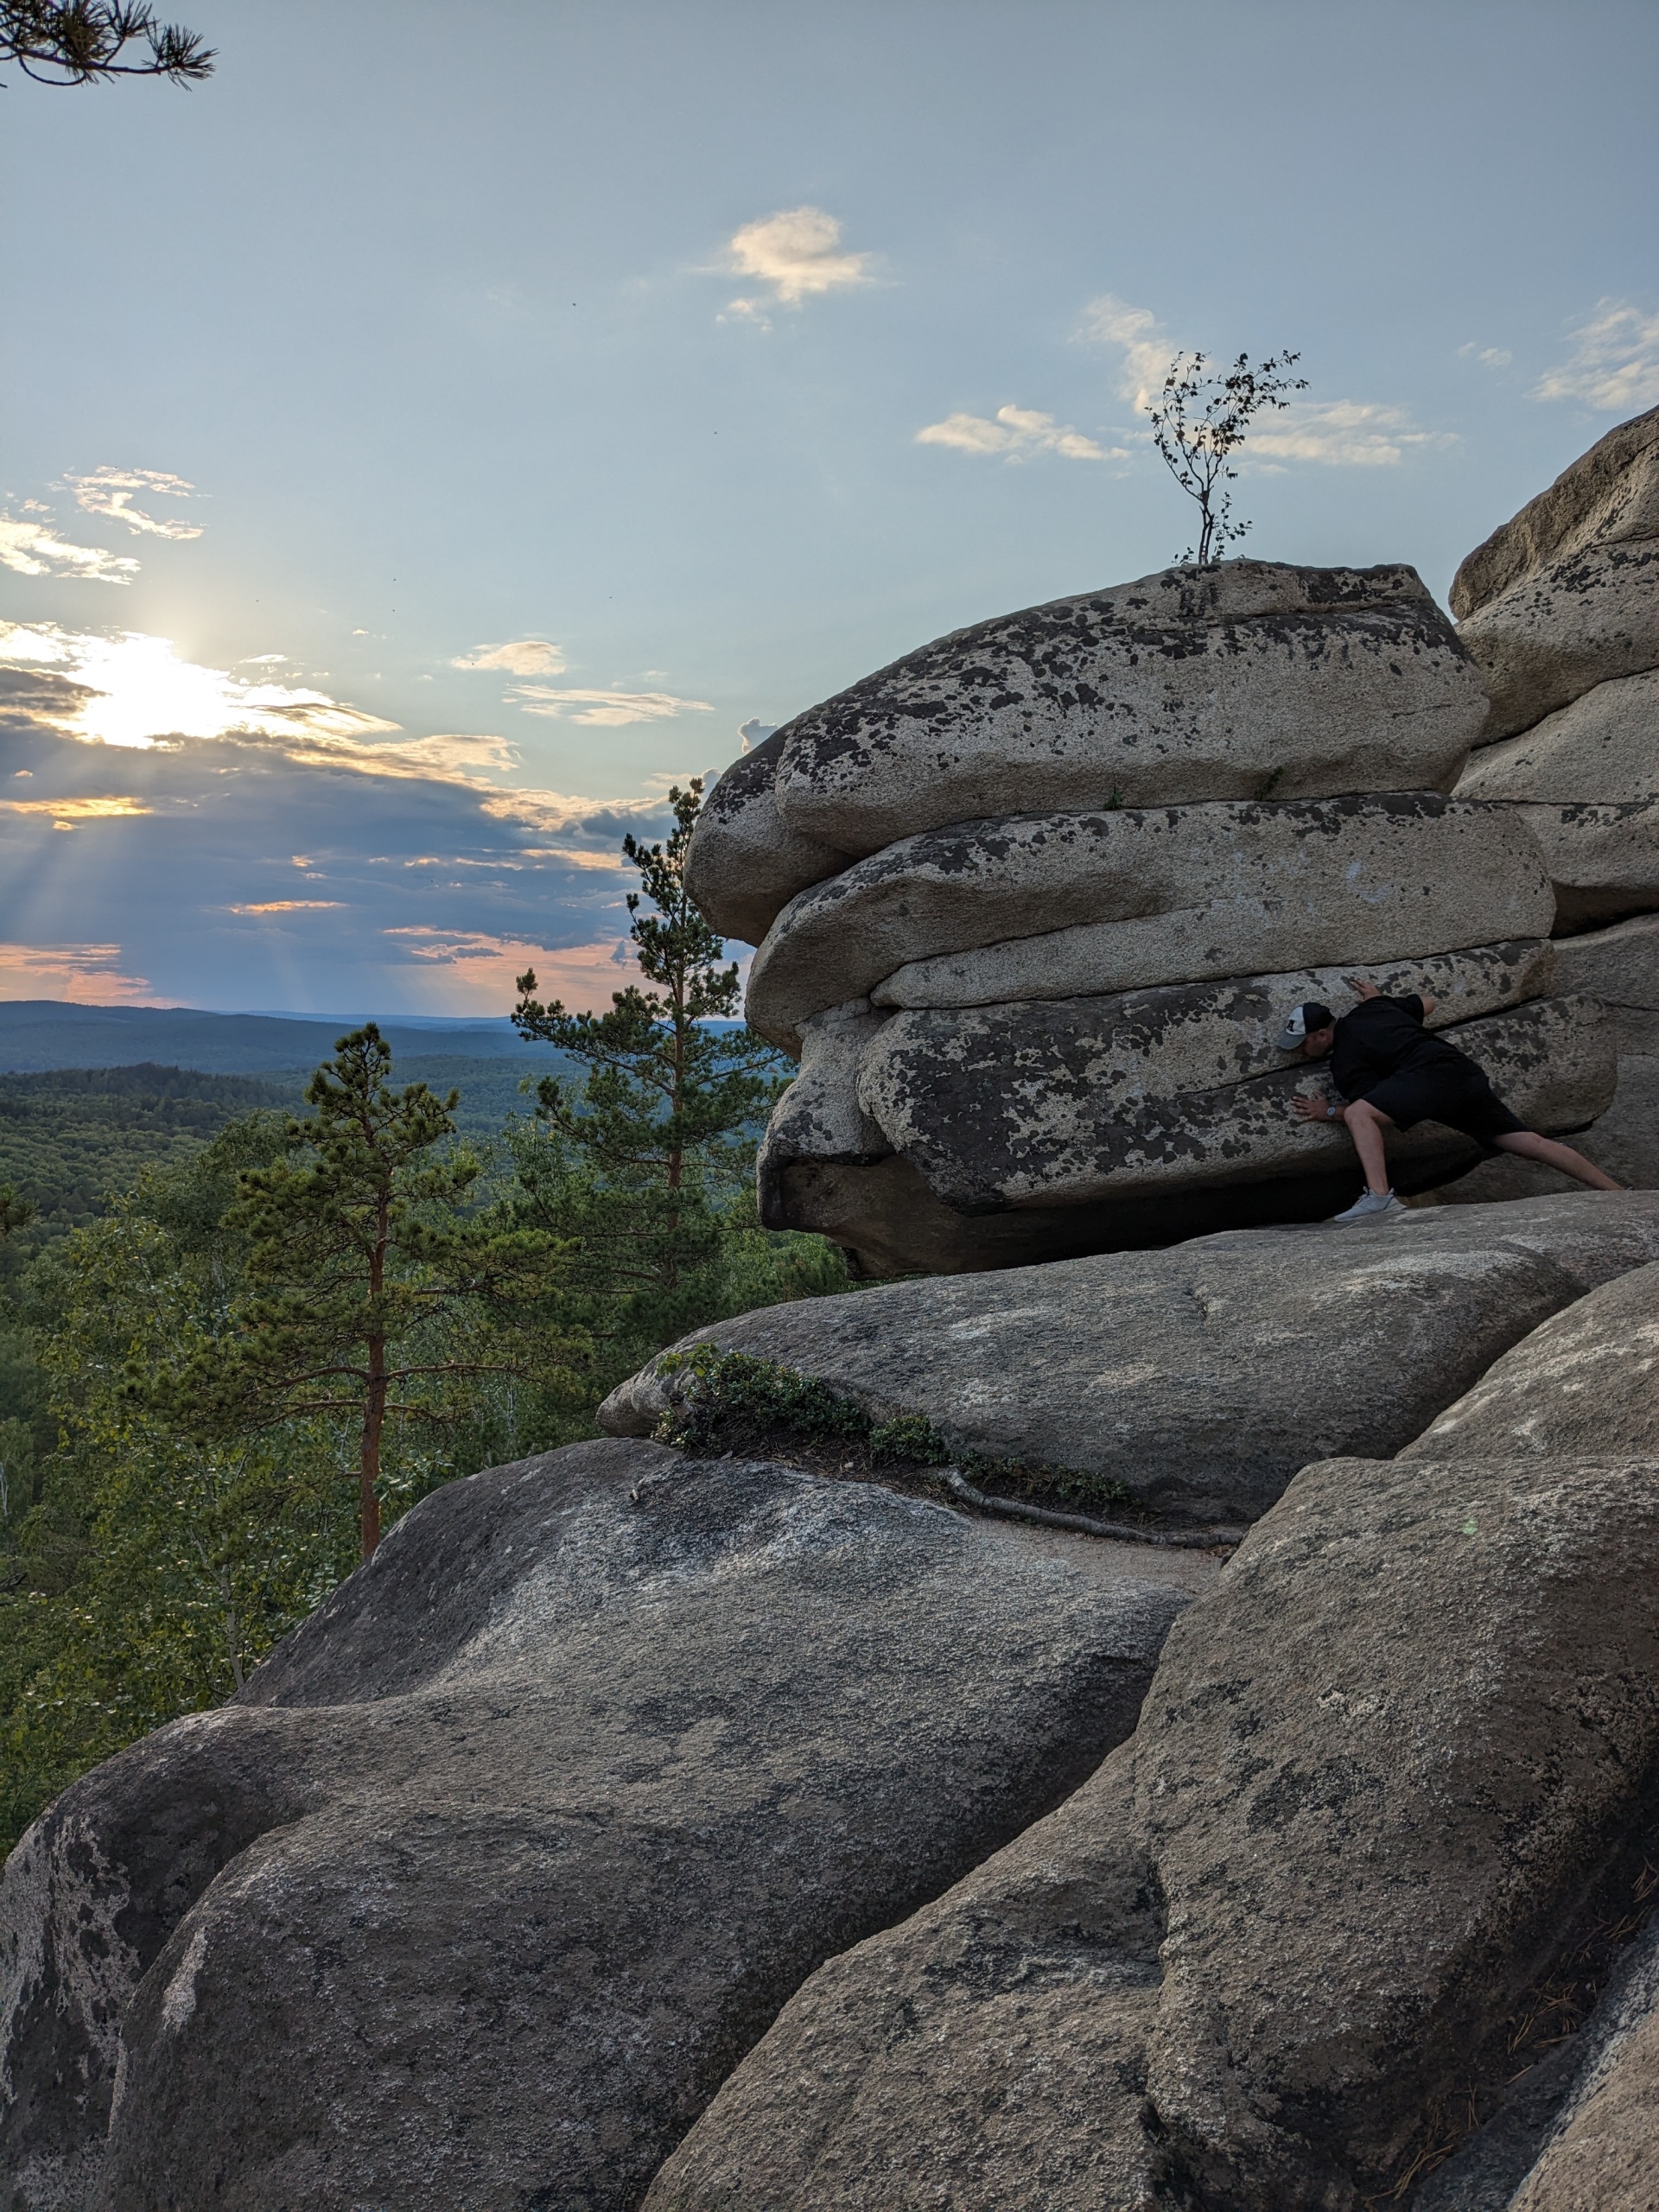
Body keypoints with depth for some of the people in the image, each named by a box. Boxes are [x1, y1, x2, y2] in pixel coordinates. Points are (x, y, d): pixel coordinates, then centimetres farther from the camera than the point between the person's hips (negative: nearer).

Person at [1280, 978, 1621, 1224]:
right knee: (1531, 1143, 9)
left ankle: (1380, 1198, -30)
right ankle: (1619, 1195, 9)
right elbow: (1428, 1003, 35)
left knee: (1357, 1114, -14)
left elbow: (1368, 1108, -1)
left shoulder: (1345, 1061, 1)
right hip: (1468, 1073, 8)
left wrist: (1329, 1112, 10)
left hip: (1430, 1073, -8)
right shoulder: (1371, 1009, 22)